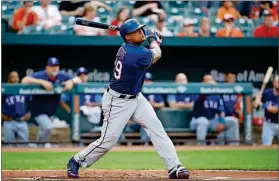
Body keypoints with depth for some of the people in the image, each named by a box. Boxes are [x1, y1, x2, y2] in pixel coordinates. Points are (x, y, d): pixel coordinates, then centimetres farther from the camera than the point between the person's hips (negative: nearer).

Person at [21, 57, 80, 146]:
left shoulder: (61, 76, -7)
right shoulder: (40, 75, -22)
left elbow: (78, 79, 0)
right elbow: (24, 80, -36)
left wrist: (71, 81, -25)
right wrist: (42, 82, -44)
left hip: (51, 111, 6)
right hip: (39, 110, -6)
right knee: (48, 127, -24)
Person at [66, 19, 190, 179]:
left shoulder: (127, 47, -1)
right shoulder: (136, 53, -27)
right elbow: (156, 55, -6)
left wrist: (154, 40, 1)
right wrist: (153, 39, 10)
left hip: (135, 98, 9)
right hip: (118, 102, -9)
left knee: (156, 127, -3)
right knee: (109, 140, -4)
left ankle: (174, 167, -6)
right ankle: (77, 161, 18)